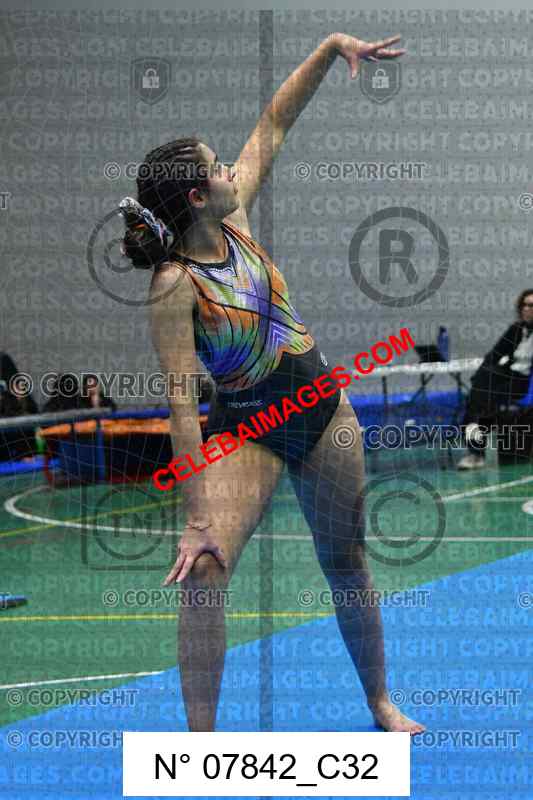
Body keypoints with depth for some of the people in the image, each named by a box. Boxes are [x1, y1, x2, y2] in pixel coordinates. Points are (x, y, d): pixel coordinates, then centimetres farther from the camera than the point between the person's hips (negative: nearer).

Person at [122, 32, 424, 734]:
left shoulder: (236, 222, -6)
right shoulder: (174, 286, -23)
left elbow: (275, 125, 5)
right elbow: (182, 406, -28)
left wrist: (333, 46, 0)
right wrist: (196, 518, -31)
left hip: (323, 408, 6)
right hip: (245, 429, -6)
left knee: (346, 563, 16)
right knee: (204, 573, -24)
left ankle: (380, 701, 35)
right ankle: (201, 741, -18)